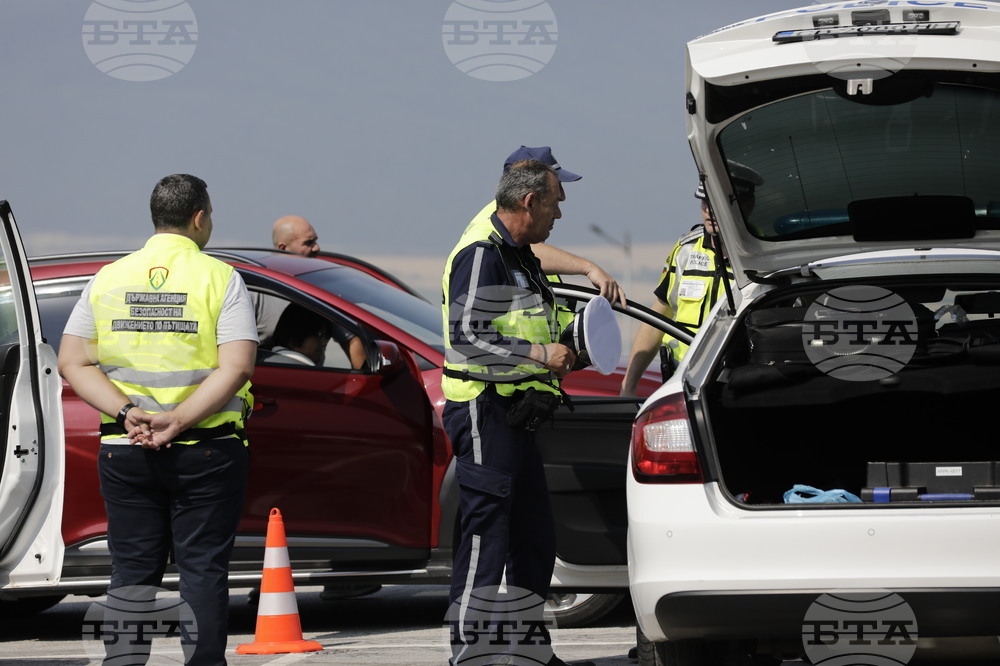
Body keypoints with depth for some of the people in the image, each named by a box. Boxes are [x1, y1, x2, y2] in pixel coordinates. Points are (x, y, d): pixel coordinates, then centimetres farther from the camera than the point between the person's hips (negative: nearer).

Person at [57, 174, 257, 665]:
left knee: (131, 572, 9)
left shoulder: (109, 278, 6)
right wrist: (178, 421, -18)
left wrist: (127, 413, -9)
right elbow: (236, 367, -15)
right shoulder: (220, 278, -5)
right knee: (202, 570, 2)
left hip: (124, 453, 3)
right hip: (206, 452, -3)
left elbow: (72, 362, 0)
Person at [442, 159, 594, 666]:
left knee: (535, 537, 13)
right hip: (484, 409, -10)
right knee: (486, 531, -10)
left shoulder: (519, 255, 19)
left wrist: (561, 348, 18)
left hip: (515, 413, 10)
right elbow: (466, 337, -22)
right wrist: (538, 353, -22)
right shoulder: (481, 254, -14)